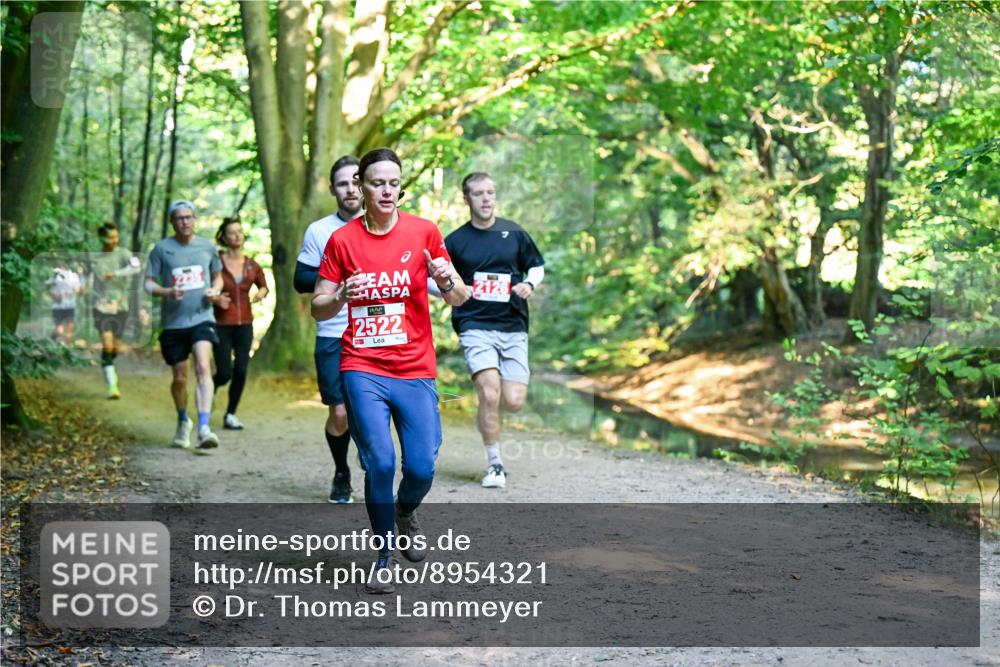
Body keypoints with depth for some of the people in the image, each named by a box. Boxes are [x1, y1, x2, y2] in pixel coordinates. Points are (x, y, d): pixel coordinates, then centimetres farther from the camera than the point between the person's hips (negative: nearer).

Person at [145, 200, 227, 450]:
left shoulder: (207, 247, 6)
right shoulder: (162, 249, 0)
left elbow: (218, 277, 20)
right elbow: (149, 283, 2)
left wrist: (215, 293, -2)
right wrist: (167, 292, -19)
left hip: (202, 318, 0)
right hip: (173, 322, 0)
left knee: (203, 367, -22)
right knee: (179, 378, 10)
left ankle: (203, 428, -29)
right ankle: (183, 422, 37)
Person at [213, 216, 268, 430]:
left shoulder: (252, 266, 4)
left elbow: (263, 286, 22)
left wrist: (261, 293, 0)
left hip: (244, 324, 3)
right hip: (222, 324, -3)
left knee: (241, 370, -5)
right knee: (224, 373, -7)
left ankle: (230, 414, 11)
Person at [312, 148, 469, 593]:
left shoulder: (423, 232, 2)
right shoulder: (341, 240, 2)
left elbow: (459, 299, 3)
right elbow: (318, 309, 6)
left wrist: (448, 281, -20)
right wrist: (341, 297, -16)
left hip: (415, 370, 1)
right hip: (362, 369, -1)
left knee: (422, 467, -4)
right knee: (379, 463, -11)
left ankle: (406, 514, 32)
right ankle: (385, 556, 9)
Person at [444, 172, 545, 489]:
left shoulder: (514, 233, 8)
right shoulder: (455, 241, 4)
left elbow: (537, 266, 18)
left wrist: (529, 284, -2)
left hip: (513, 327, 2)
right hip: (475, 327, -2)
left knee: (513, 402, -7)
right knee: (490, 394, -19)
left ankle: (487, 406, 31)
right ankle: (494, 464, -2)